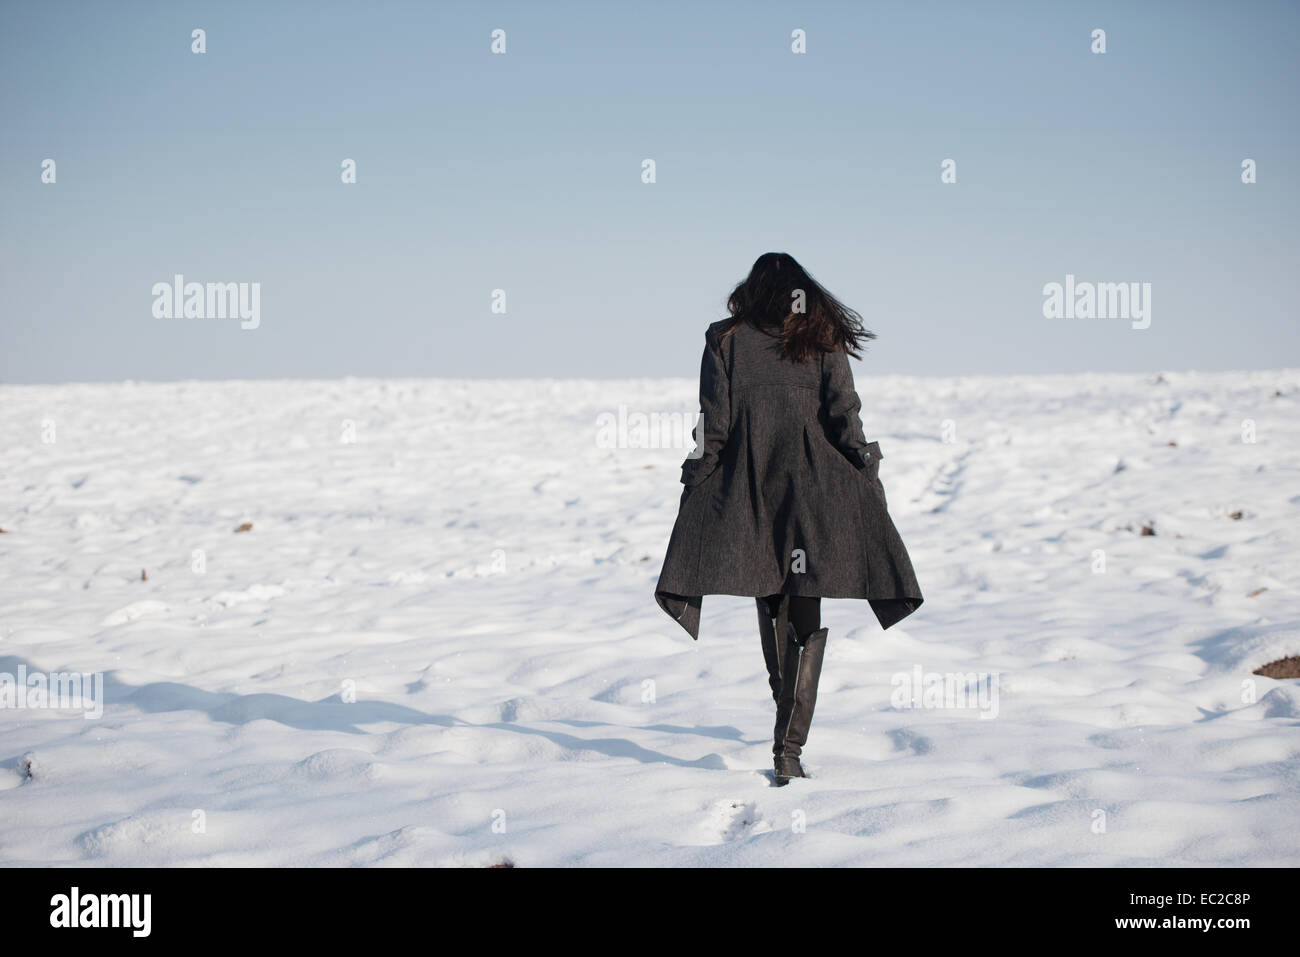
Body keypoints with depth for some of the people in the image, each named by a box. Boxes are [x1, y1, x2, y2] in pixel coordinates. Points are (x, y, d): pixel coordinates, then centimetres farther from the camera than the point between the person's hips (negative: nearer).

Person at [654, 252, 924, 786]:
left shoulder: (725, 341, 3)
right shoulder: (821, 339, 4)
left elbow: (712, 428, -1)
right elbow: (844, 417, -1)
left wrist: (694, 491, 5)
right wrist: (869, 482, 5)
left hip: (747, 493, 1)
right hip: (813, 495, -1)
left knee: (771, 607, 18)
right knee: (808, 619, 1)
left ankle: (788, 724, 31)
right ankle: (789, 747, -11)